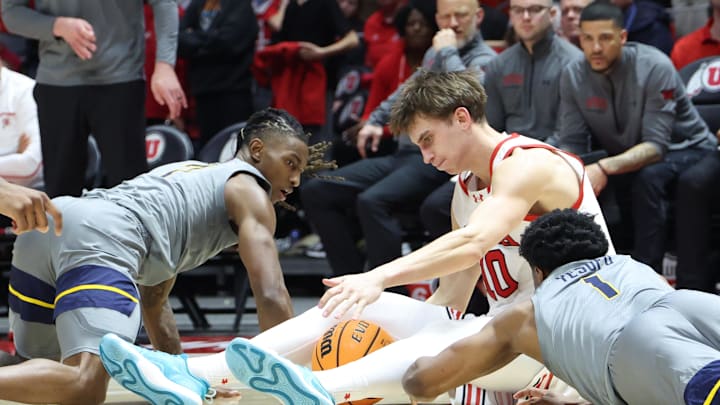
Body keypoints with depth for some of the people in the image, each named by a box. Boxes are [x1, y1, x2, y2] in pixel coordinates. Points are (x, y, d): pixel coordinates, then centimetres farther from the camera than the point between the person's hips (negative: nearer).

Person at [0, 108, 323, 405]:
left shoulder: (190, 173, 39)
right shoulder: (249, 190, 15)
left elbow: (152, 297, 42)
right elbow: (271, 295, 2)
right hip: (99, 239, -8)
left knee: (46, 378, 24)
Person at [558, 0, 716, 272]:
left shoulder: (655, 68, -27)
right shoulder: (574, 76, -12)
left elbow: (656, 146, -31)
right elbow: (572, 144, -10)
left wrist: (604, 168, -48)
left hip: (683, 150, -5)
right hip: (625, 157, 5)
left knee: (647, 178, -35)